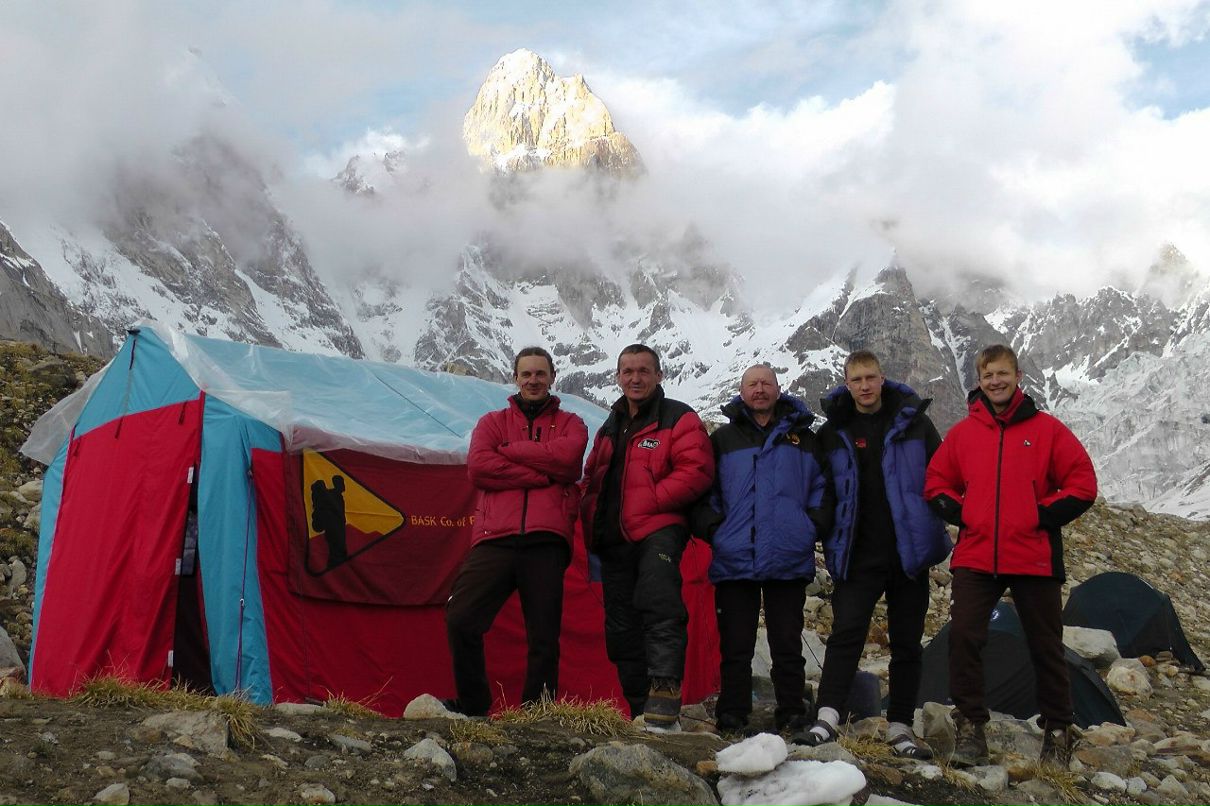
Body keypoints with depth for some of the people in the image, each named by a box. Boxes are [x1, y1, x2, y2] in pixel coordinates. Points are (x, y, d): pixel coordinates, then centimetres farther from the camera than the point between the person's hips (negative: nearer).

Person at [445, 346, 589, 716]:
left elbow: (567, 456, -5)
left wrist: (510, 450, -1)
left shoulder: (569, 423, 20)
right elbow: (478, 467, 1)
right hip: (495, 538, 1)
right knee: (460, 620, -11)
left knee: (544, 636, 0)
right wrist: (541, 474, -5)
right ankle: (473, 707, 6)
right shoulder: (493, 422, 21)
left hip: (546, 541, -1)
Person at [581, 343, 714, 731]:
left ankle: (665, 694, -30)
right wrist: (593, 524, 12)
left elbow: (696, 471, -11)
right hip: (615, 539, 8)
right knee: (621, 626, 8)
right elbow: (591, 479, 29)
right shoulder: (610, 429, 23)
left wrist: (649, 502, -15)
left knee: (659, 607, -27)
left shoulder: (678, 418, 1)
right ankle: (641, 710, 16)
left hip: (658, 529, -7)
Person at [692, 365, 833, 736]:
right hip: (733, 561, 0)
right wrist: (713, 527, -1)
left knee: (787, 645, 3)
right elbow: (701, 491, 12)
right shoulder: (722, 439, 11)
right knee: (735, 646, 3)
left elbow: (823, 488, 14)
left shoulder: (803, 438, 13)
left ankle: (792, 715, 12)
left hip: (788, 562, 0)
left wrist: (812, 528, 2)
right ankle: (731, 716, 10)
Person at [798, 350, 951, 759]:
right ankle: (827, 719, -14)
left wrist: (934, 529, 0)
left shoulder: (914, 422, 2)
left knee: (907, 642, 6)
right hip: (858, 555, 0)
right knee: (846, 633, -12)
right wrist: (830, 540, 6)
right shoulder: (833, 432, 4)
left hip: (909, 552, 1)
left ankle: (900, 728, 14)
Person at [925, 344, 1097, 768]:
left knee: (1046, 646, 8)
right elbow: (936, 483, 15)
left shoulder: (1046, 429, 1)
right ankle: (970, 728, -1)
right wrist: (961, 514, 0)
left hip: (1034, 558, -1)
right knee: (963, 636, -11)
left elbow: (1083, 484, 1)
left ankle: (1057, 732, 23)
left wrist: (1044, 517, -7)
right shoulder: (963, 432, 8)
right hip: (975, 558, 2)